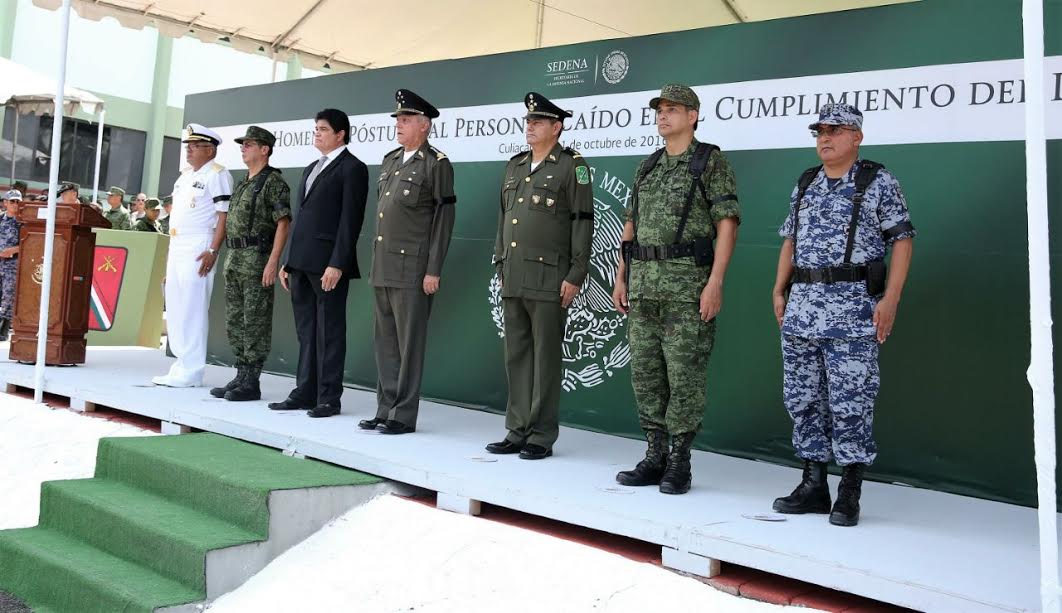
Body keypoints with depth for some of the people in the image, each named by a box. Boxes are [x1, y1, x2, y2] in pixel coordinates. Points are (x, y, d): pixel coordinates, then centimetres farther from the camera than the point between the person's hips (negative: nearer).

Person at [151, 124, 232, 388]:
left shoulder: (217, 174, -7)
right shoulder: (185, 174, 20)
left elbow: (224, 216, -14)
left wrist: (213, 251, -21)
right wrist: (170, 250, 21)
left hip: (199, 250, -9)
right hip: (176, 248, 10)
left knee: (192, 311, -9)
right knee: (174, 309, 11)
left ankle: (191, 372, -5)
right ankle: (181, 365, 19)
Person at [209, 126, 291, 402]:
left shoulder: (273, 182, -7)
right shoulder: (242, 184, 20)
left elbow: (283, 223, -14)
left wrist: (273, 262, -20)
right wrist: (230, 260, 17)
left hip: (257, 257, -9)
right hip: (234, 257, 9)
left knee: (255, 321, -5)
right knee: (235, 321, 10)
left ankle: (251, 382, 0)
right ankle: (241, 377, 18)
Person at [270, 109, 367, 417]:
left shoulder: (352, 168, -4)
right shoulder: (311, 169, 22)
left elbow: (350, 220, -12)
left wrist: (337, 264, -19)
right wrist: (288, 261, 16)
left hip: (328, 264, -8)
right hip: (302, 262, 8)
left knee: (329, 331, -2)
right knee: (306, 331, 11)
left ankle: (329, 397, 5)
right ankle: (304, 392, 18)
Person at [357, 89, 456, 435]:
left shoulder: (437, 164, -5)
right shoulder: (389, 161, 17)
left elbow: (443, 219, -9)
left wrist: (433, 271, -13)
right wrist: (375, 262, 17)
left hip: (412, 270, -8)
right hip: (383, 269, 8)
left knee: (409, 343, -2)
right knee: (385, 342, 11)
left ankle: (404, 416, 6)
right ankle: (385, 410, 20)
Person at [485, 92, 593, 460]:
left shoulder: (571, 166, -4)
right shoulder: (515, 165, 16)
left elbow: (583, 223, -8)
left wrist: (575, 277, -13)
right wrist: (500, 266, 17)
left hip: (549, 279, -6)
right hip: (513, 279, 7)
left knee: (545, 358, 0)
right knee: (516, 357, 9)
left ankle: (542, 437, 8)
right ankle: (518, 432, 18)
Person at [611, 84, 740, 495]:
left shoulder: (712, 162, -2)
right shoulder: (647, 167, 17)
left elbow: (727, 226, -9)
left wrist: (715, 283, -17)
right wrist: (621, 279, 12)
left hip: (689, 283, -6)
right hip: (644, 282, 7)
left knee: (684, 373, -3)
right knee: (645, 371, 7)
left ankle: (680, 464, 7)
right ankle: (655, 458, 16)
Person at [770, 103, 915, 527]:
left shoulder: (878, 182, 0)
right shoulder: (805, 184, 16)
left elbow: (902, 239, -3)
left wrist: (890, 298, -11)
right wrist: (779, 291, 12)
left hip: (853, 307, -6)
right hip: (801, 307, 6)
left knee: (850, 401, -4)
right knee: (803, 398, 8)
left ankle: (849, 495, 6)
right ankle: (813, 485, 18)